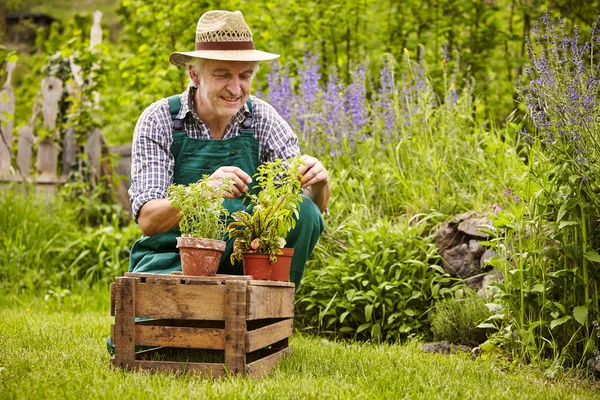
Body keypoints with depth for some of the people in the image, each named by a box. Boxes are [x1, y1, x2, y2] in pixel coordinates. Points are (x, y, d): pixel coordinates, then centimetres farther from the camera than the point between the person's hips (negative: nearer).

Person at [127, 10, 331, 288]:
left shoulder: (263, 119, -1)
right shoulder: (159, 120, -9)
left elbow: (313, 207, -5)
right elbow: (147, 220, -18)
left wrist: (318, 185, -30)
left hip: (244, 261, 3)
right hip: (172, 258, -3)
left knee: (304, 213, -23)